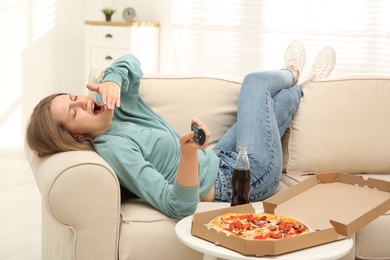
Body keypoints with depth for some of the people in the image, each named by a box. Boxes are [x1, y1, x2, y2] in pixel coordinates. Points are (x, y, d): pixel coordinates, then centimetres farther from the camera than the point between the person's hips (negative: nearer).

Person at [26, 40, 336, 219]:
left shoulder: (113, 109, -6)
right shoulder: (115, 149, -32)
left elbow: (131, 63, 0)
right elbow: (178, 206, -36)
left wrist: (112, 80, -22)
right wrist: (188, 150, -53)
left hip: (217, 160, 8)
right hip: (248, 178, -8)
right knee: (256, 80, 4)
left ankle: (299, 86, 57)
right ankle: (290, 75, 39)